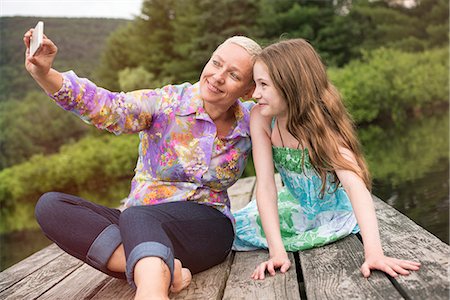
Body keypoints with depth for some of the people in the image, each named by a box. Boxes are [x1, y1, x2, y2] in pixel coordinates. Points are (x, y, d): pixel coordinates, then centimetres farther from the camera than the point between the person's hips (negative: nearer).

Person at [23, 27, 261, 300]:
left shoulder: (249, 124, 1)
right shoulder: (167, 102, -6)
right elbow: (106, 108, -23)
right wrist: (44, 75, -37)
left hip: (206, 224, -2)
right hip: (137, 226, 2)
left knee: (136, 216, -35)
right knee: (50, 206, -23)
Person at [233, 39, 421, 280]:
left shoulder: (320, 123, -29)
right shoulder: (261, 118, -21)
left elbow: (355, 184, -42)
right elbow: (265, 186, -27)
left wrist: (374, 252, -55)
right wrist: (277, 252, -37)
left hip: (335, 208, -3)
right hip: (297, 204, 4)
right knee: (235, 229, -7)